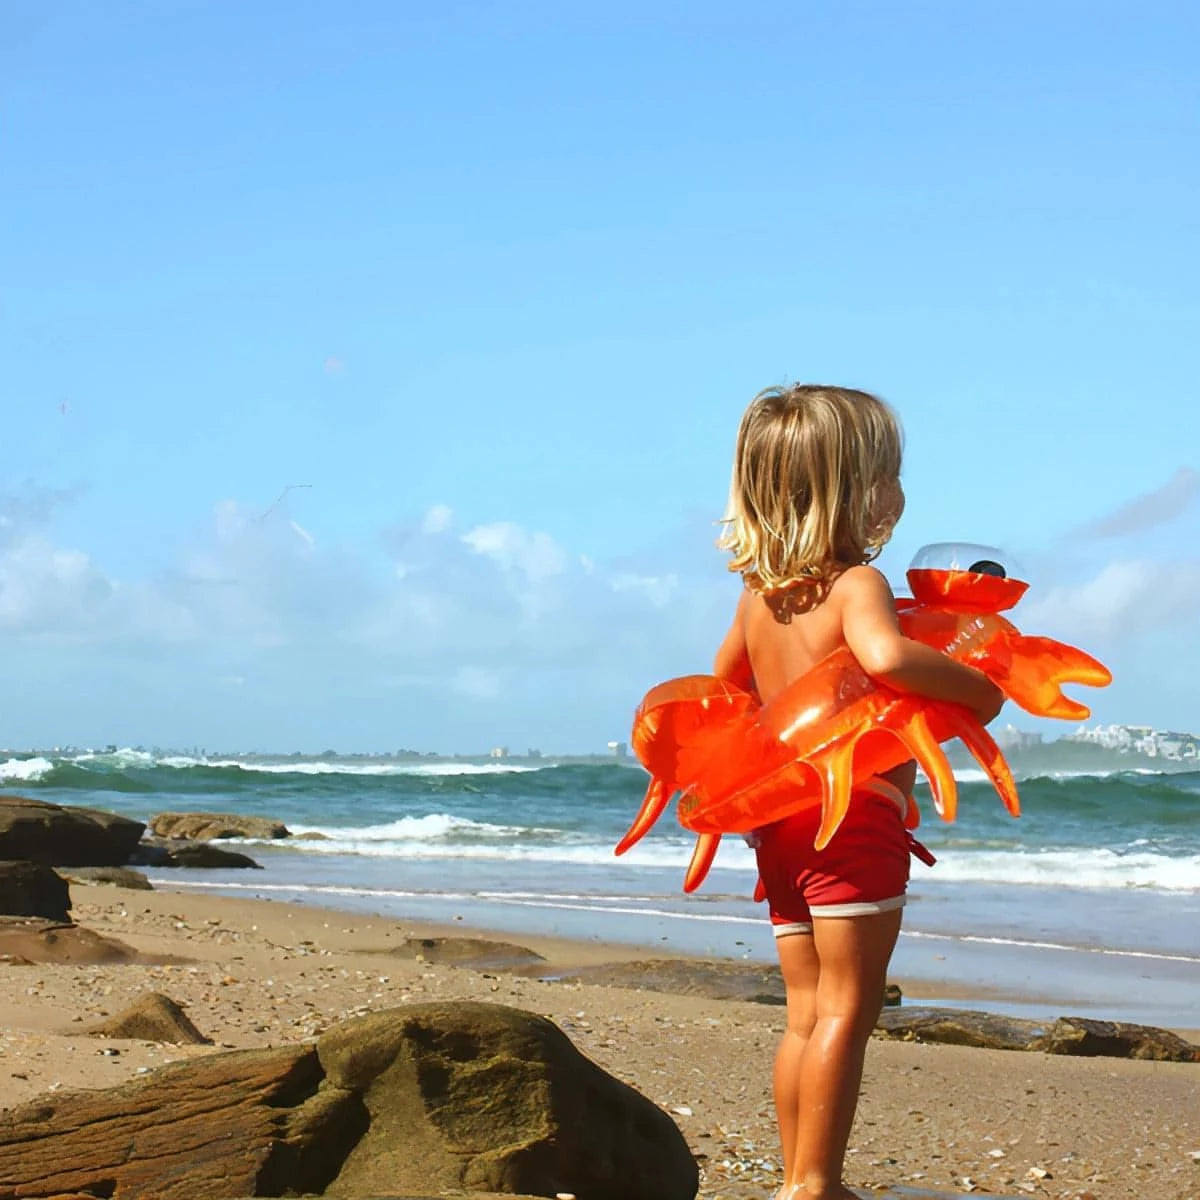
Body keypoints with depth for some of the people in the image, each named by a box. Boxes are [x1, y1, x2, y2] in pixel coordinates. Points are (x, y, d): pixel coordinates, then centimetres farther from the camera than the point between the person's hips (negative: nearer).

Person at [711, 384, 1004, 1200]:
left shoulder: (757, 596, 13)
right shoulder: (856, 585, -12)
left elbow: (725, 683, 29)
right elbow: (886, 656, -32)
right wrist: (979, 688, -18)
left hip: (780, 828, 8)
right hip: (855, 819, -8)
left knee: (807, 1013, 12)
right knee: (846, 1010, -5)